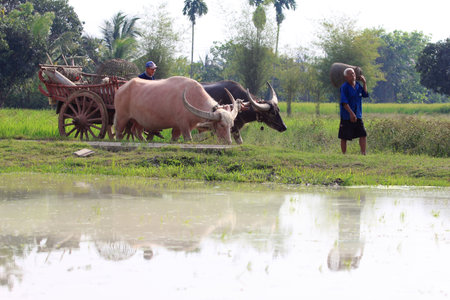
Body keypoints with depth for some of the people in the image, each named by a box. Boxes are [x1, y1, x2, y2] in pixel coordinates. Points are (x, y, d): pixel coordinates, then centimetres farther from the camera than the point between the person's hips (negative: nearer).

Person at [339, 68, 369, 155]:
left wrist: (364, 83, 6)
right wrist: (351, 113, -25)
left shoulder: (358, 85, 8)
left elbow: (365, 94, 18)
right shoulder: (344, 87, -12)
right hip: (346, 116, -6)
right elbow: (344, 102, -17)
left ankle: (363, 154, 3)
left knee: (363, 135, -2)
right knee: (344, 137, 1)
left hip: (358, 116, 6)